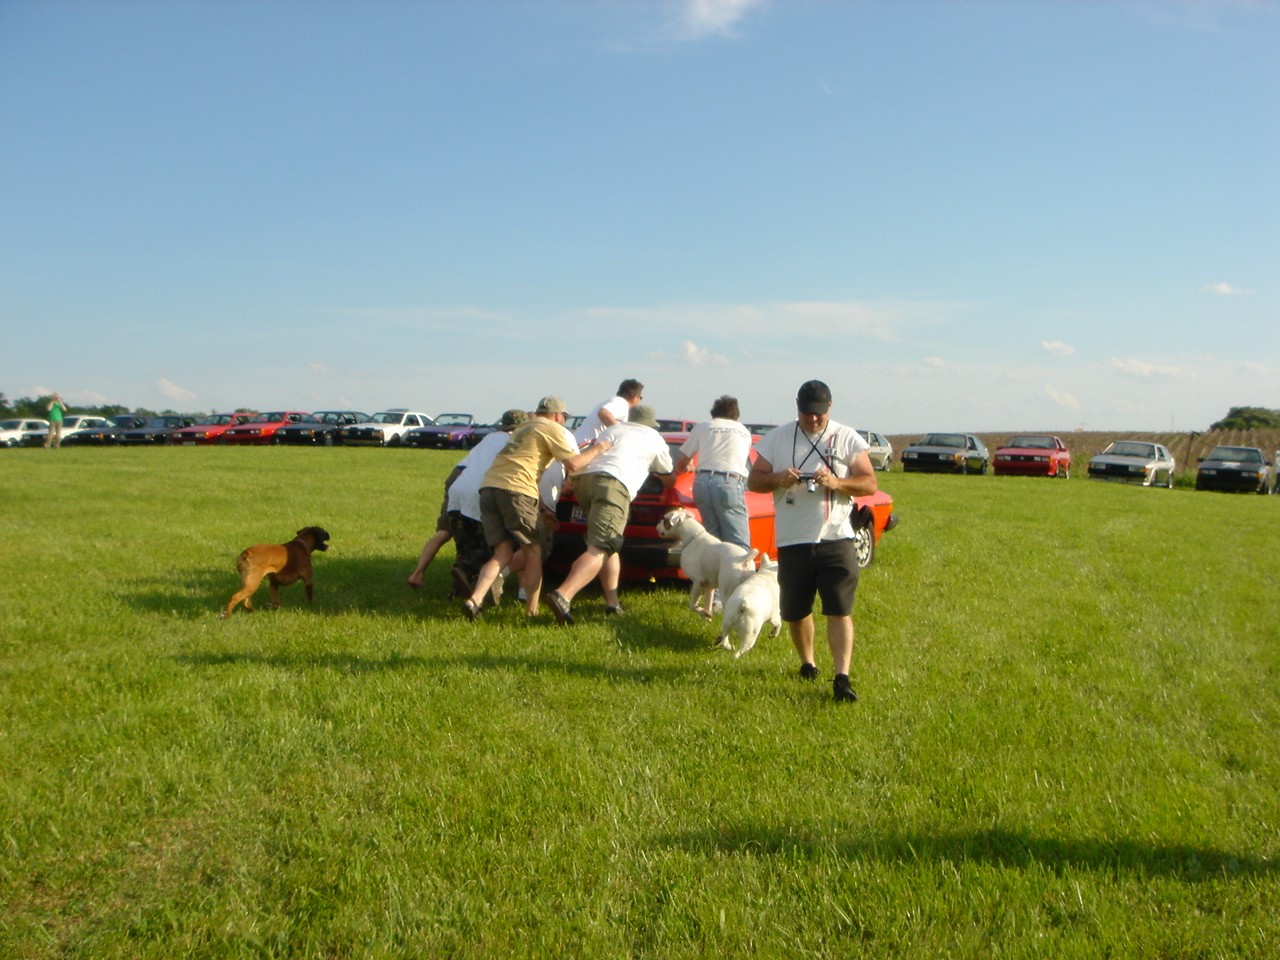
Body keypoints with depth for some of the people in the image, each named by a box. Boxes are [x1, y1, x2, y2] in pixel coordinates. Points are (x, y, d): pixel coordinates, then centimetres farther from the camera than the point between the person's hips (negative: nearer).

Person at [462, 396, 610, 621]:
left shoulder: (523, 428, 33)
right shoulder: (552, 428, 8)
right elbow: (573, 464, -2)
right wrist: (597, 449, 15)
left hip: (488, 486, 7)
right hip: (515, 490, -7)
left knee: (503, 553, 7)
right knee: (533, 552, 7)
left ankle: (474, 600, -12)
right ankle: (532, 610, 7)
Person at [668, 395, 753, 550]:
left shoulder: (703, 427, 21)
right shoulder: (745, 432, 25)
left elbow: (682, 463, 24)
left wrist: (675, 473, 47)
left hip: (703, 482, 2)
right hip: (730, 484, -2)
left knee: (714, 539, 12)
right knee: (739, 544, -5)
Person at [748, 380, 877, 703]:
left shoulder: (848, 438, 3)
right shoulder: (777, 437, 6)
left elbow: (869, 483, 0)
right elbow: (753, 481, 6)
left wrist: (837, 482, -18)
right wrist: (777, 479, -16)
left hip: (836, 539, -2)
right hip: (792, 542, 2)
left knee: (840, 610, -9)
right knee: (795, 612, 12)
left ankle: (842, 678, -9)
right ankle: (807, 663, 34)